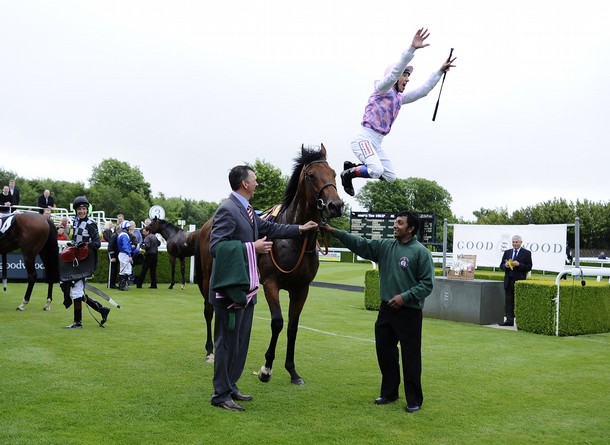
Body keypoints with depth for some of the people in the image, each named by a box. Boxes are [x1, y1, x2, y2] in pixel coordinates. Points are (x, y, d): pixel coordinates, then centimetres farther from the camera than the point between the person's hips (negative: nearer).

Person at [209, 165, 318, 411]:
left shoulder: (246, 210, 12)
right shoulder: (227, 210, -16)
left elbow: (268, 228, 25)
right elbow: (216, 246, -22)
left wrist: (299, 229, 27)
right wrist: (252, 247, -21)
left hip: (246, 286, 10)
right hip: (230, 286, -10)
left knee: (241, 340, 16)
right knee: (228, 341, -2)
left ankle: (230, 386, 27)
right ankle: (221, 394, 8)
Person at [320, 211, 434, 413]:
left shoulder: (421, 252, -9)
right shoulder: (384, 246, 7)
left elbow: (427, 284, -10)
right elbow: (360, 244, 1)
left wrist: (405, 296, -19)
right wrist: (334, 232, -8)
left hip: (409, 312, -6)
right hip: (386, 309, 6)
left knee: (410, 356, 1)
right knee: (384, 351, 14)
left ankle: (414, 400, 14)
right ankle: (389, 392, 30)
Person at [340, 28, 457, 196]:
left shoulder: (399, 98, 19)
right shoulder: (383, 89, -3)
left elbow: (423, 90, 23)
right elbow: (394, 72, -21)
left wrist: (440, 71, 20)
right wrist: (412, 49, -31)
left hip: (377, 143, 9)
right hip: (364, 137, -9)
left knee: (390, 177, 7)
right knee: (376, 171, -30)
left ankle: (352, 167, 13)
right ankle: (349, 173, -3)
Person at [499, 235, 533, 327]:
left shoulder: (526, 253, 1)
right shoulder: (507, 252, 14)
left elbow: (529, 267, -4)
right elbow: (501, 265, 14)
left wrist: (519, 264, -18)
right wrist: (505, 265, -8)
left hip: (520, 281, -4)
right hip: (508, 280, 4)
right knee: (508, 301, 4)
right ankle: (509, 320, 8)